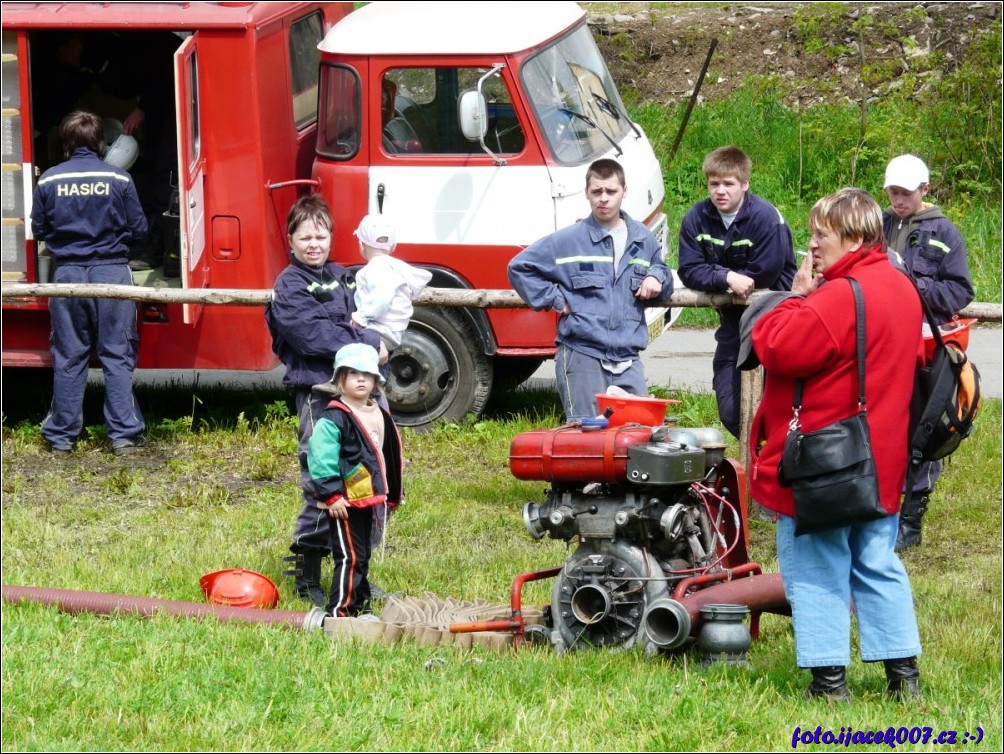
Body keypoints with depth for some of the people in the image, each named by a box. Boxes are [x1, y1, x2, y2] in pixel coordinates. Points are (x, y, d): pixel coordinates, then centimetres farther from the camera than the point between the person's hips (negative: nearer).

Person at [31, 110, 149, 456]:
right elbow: (138, 229, 1)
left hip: (67, 273, 2)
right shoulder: (118, 179, -6)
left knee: (68, 359, 9)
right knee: (117, 356, 3)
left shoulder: (49, 181, -2)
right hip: (111, 272, -1)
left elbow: (39, 230, 8)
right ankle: (124, 434, 0)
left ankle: (62, 436, 12)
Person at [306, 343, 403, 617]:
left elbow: (387, 455, 24)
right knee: (349, 557, -12)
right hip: (343, 502, -9)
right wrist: (331, 494, -22)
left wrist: (390, 494, 24)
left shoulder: (379, 415, 13)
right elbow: (321, 457, -19)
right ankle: (338, 612, -11)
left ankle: (360, 606, 27)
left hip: (367, 498, 9)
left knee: (361, 556, 17)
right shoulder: (334, 417, -14)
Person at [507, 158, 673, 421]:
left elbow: (661, 270, 30)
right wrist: (556, 299, -2)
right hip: (582, 357, -4)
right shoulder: (568, 241, 1)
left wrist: (656, 278, 5)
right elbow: (519, 267, 6)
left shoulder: (644, 241, 13)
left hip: (628, 360, 4)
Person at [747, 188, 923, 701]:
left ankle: (829, 678, 1)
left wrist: (798, 296, -10)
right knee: (877, 565, 15)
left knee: (815, 570, 0)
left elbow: (777, 348, -25)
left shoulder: (839, 297, -22)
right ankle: (903, 672, 14)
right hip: (881, 463, 9)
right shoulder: (901, 290, 9)